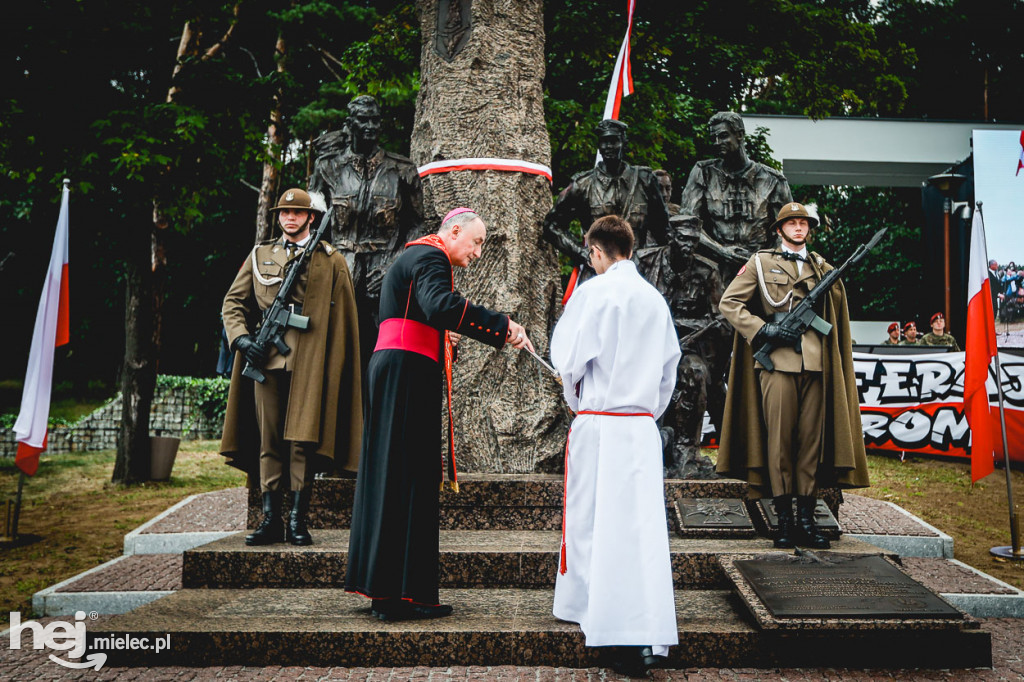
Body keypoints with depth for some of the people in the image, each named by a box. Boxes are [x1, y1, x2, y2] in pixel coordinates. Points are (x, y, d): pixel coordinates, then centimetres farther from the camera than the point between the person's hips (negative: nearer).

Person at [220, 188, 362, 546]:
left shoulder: (331, 261, 9)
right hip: (266, 360, 3)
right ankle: (270, 520, 8)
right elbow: (233, 302, 15)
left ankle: (297, 520, 3)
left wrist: (335, 366, 1)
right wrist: (242, 339, -3)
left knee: (303, 440, -4)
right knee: (269, 442, 3)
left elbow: (344, 318, 8)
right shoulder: (259, 256, 17)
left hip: (310, 365, -2)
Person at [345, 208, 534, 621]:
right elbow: (440, 305, -28)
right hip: (407, 374, -10)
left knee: (389, 478, 9)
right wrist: (502, 327, -29)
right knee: (408, 478, -9)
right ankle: (400, 594, -6)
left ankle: (383, 590, 14)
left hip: (392, 372, 10)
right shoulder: (430, 258, -8)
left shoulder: (415, 256, 26)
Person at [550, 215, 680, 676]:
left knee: (589, 522, 6)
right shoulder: (654, 298, 10)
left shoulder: (593, 291, -7)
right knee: (643, 525, 4)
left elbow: (569, 359, -8)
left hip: (599, 425, -5)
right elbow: (670, 365, 17)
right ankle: (651, 635, 5)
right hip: (643, 427, 5)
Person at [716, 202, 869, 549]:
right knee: (779, 439, -4)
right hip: (778, 362, -3)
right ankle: (784, 521, 2)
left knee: (812, 440, 3)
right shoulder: (760, 263, 10)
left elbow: (837, 311, 26)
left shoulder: (823, 267, 20)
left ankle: (807, 520, 10)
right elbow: (729, 303, 3)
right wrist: (764, 330, -6)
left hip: (816, 364, 3)